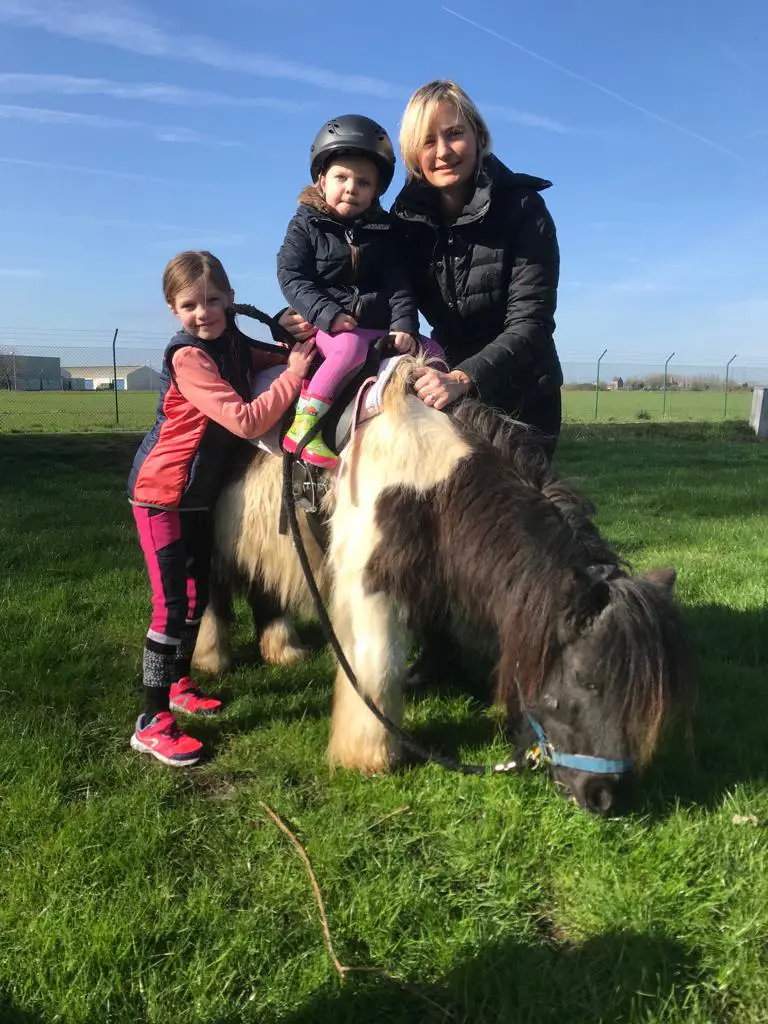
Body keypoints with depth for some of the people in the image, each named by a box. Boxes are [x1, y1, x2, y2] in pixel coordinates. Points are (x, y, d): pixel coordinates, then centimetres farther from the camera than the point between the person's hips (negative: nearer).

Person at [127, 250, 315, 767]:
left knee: (198, 592, 17)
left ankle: (178, 684, 36)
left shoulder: (232, 344, 2)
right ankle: (152, 723, 2)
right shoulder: (187, 357, -21)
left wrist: (296, 346, -6)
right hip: (162, 493, -8)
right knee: (172, 603, -8)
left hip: (200, 492, 8)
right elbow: (247, 421, -28)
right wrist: (294, 374, -22)